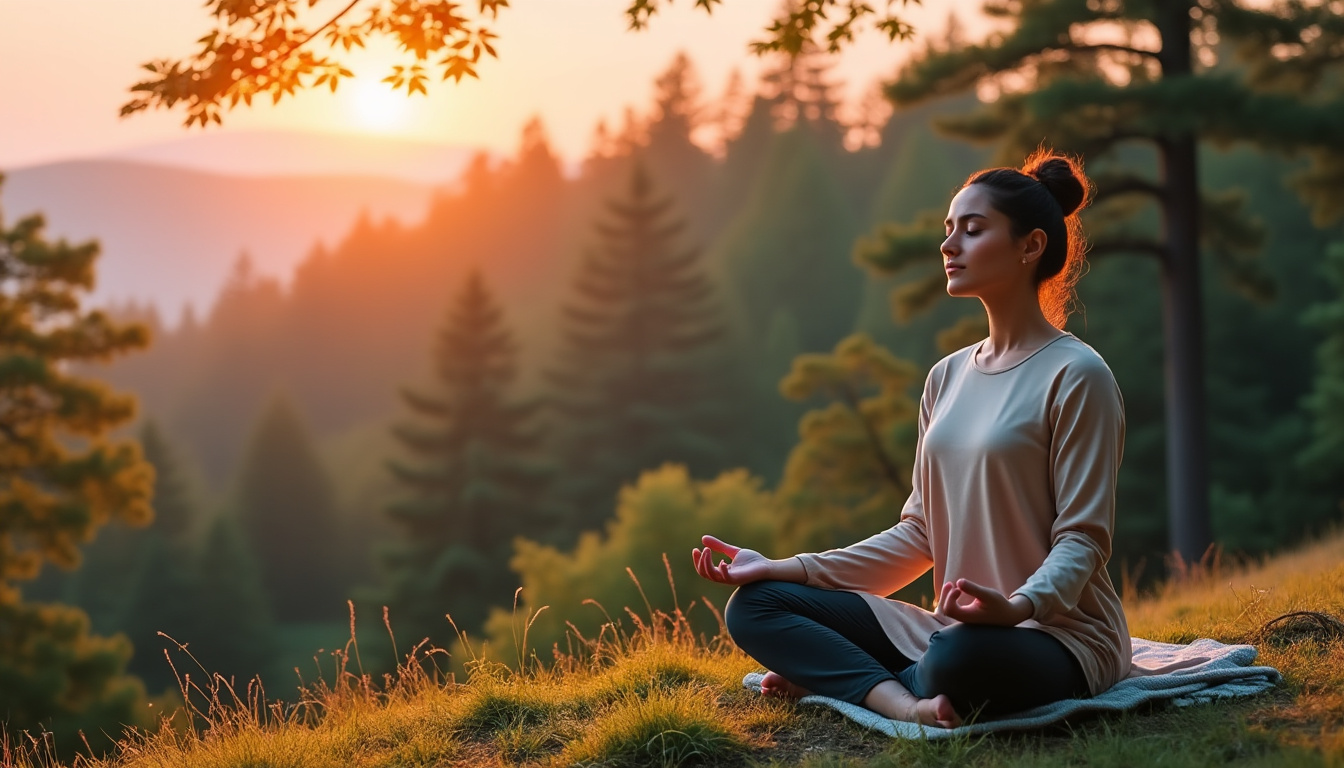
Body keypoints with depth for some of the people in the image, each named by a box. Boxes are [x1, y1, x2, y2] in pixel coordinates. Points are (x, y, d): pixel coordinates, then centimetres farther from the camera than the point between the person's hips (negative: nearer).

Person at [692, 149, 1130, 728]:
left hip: (1059, 634, -7)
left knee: (963, 657, -41)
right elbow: (920, 533, 11)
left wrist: (1018, 607, -34)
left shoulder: (1076, 375, -8)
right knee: (754, 605, -5)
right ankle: (905, 704, -24)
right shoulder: (947, 377, 14)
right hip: (951, 628, 7)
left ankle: (834, 677, -12)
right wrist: (784, 569, 3)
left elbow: (1082, 539, -13)